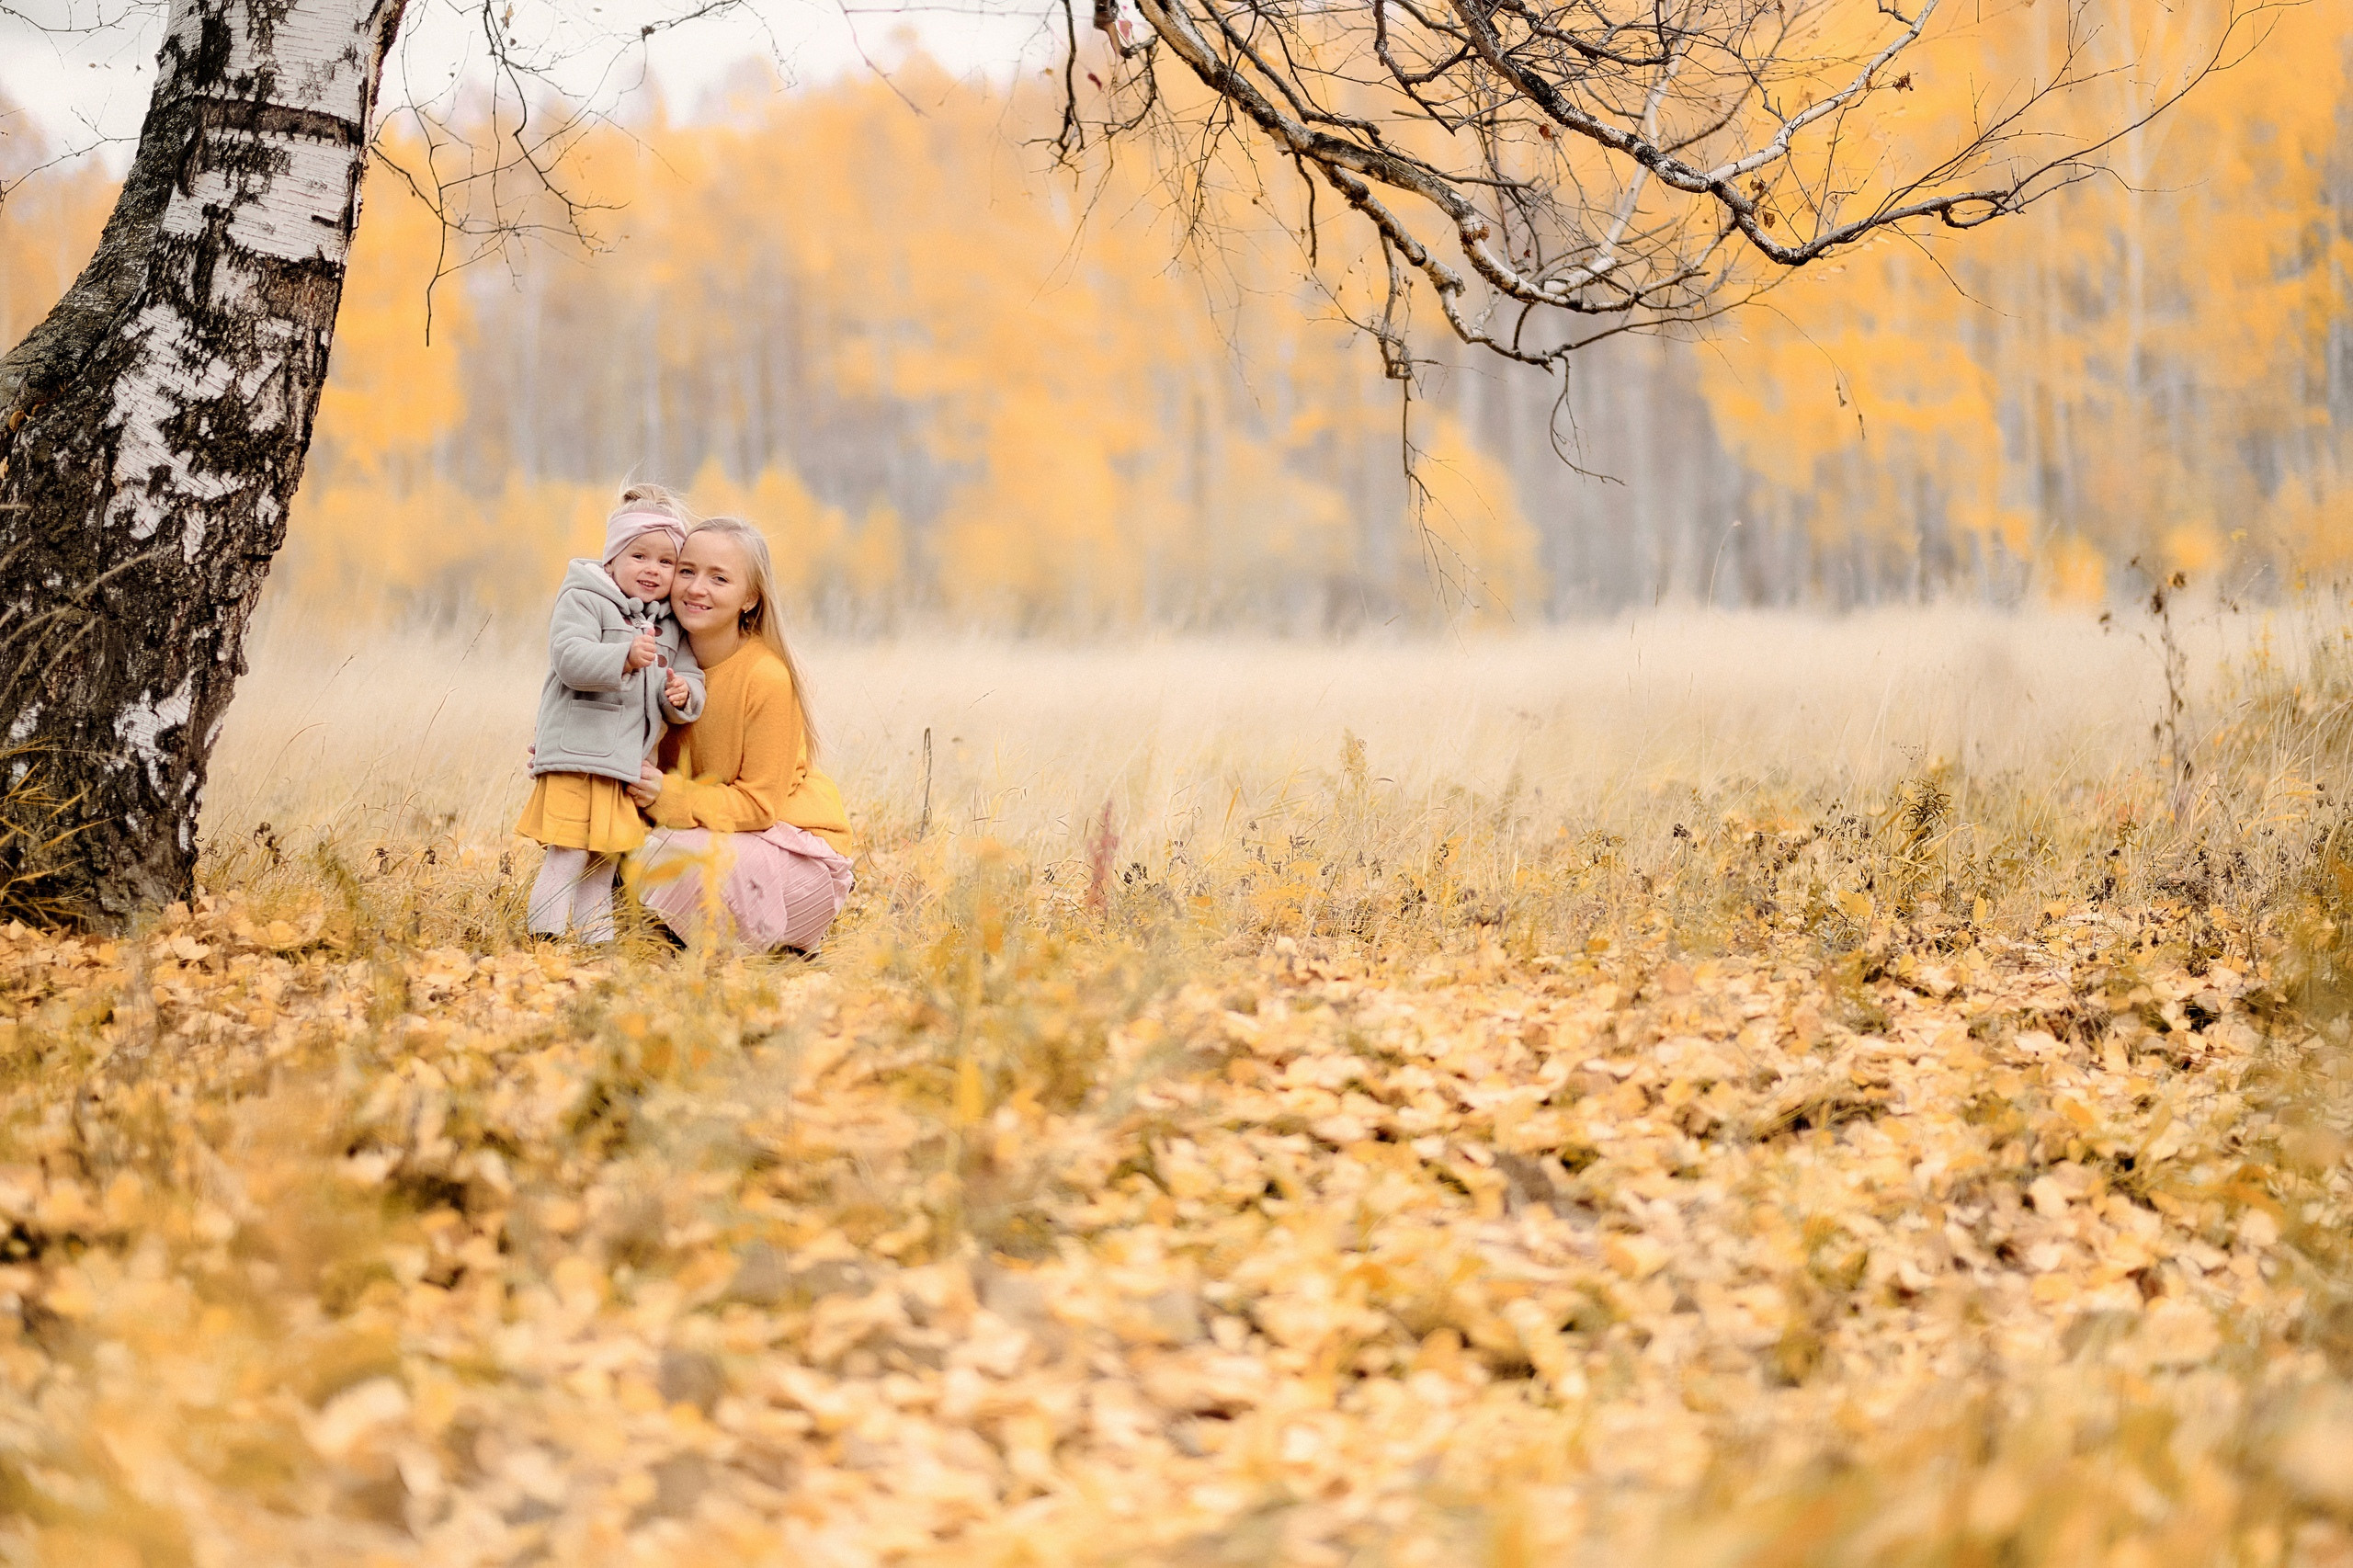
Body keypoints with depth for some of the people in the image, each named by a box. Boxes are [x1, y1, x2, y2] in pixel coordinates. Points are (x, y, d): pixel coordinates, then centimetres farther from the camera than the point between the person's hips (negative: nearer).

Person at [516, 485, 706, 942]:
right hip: (577, 754, -7)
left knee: (606, 858, 14)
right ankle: (544, 935, -7)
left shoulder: (672, 625, 13)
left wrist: (681, 696, -12)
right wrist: (626, 658, -35)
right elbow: (570, 659, -20)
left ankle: (595, 936, 23)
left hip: (629, 764, 7)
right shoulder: (582, 600, -6)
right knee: (569, 852, -11)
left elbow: (692, 679, 12)